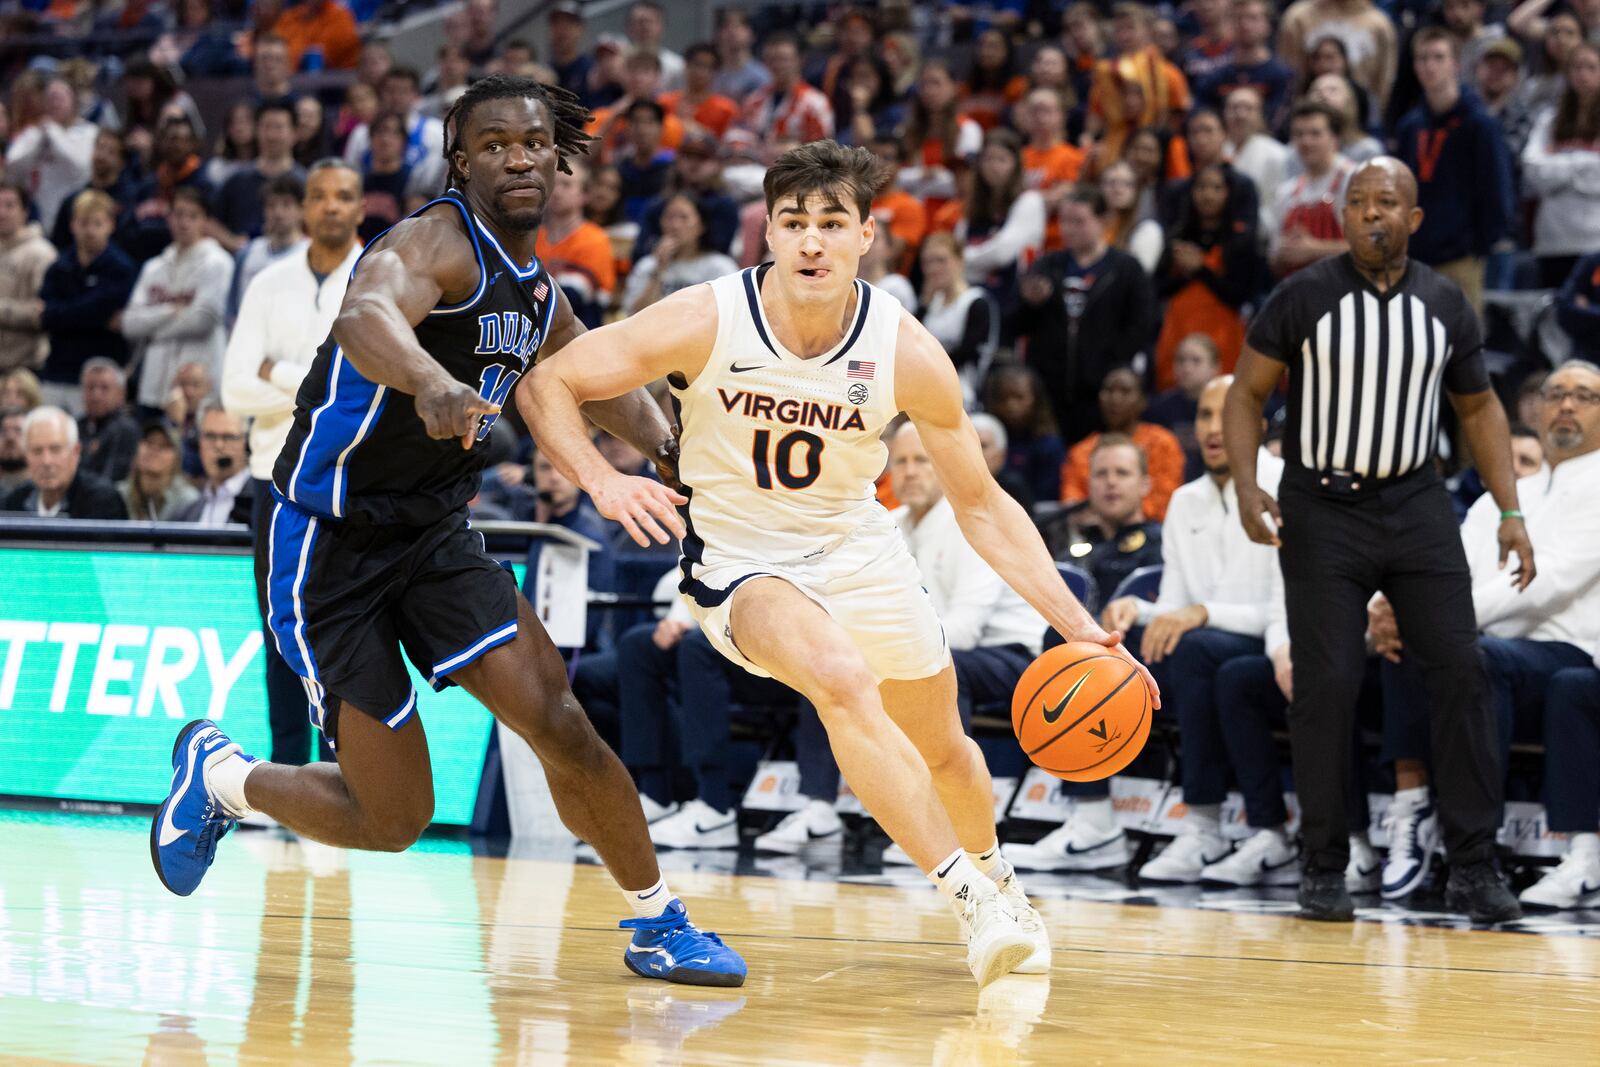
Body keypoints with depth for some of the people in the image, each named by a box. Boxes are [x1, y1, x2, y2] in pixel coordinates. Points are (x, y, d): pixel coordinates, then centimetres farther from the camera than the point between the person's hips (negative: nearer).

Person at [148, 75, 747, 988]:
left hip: (436, 534, 7)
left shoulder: (537, 290, 8)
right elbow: (365, 317, -43)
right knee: (393, 820, -4)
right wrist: (430, 383, -65)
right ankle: (219, 776, 23)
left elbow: (604, 387, 27)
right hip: (332, 544, -7)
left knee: (561, 725, -12)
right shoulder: (438, 244, -19)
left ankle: (658, 921, 5)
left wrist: (674, 450, 8)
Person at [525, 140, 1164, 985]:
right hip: (739, 559, -3)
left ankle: (992, 874, 51)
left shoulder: (907, 354, -17)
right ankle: (971, 900, -26)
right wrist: (601, 482, -33)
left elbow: (980, 505, -8)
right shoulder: (706, 322, -23)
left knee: (939, 744, 16)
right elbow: (548, 382, -15)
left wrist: (1076, 625, -16)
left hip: (857, 547, 3)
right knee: (844, 679, -32)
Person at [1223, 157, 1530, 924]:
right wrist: (1246, 487, -16)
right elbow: (1248, 393, 0)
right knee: (1326, 686, -5)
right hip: (1322, 510, -2)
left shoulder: (1445, 304, 3)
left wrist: (1510, 513, 4)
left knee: (1460, 673, -5)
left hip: (1416, 506, 3)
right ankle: (1324, 867, 8)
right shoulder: (1303, 298, -6)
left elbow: (1479, 408, 13)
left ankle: (1472, 867, 1)